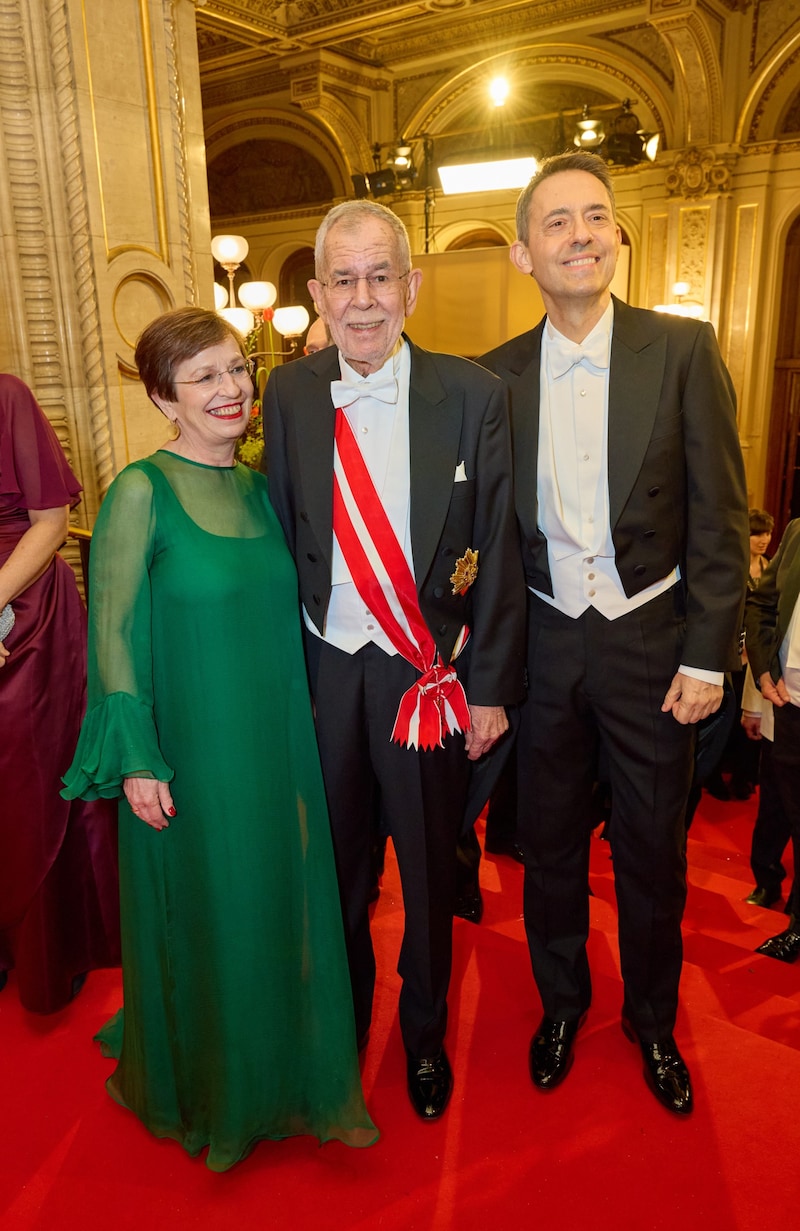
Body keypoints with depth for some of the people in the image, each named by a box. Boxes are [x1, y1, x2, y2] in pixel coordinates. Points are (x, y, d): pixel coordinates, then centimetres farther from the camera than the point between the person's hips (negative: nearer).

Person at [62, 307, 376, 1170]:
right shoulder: (142, 490, -13)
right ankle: (203, 1091, 43)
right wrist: (137, 760, -14)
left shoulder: (259, 486, 5)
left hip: (277, 742, 5)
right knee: (202, 918, 13)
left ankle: (289, 1075, 43)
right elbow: (113, 631, -12)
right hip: (190, 752, -5)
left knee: (281, 905, 17)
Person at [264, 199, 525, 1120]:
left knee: (429, 866, 17)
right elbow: (282, 537, 3)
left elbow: (496, 552, -6)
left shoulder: (473, 394, -8)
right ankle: (344, 1014, 49)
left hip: (431, 673, -1)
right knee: (338, 863, 20)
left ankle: (425, 1031, 46)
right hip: (324, 671, 2)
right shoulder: (289, 395, -1)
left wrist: (489, 685, -6)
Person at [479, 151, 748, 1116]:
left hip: (649, 641, -1)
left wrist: (707, 657, -8)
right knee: (549, 842, 17)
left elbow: (717, 516, -5)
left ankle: (652, 1021, 40)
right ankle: (561, 1003, 42)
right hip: (545, 646, 2)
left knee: (653, 852, 14)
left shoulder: (682, 350, -5)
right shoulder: (499, 374, 1)